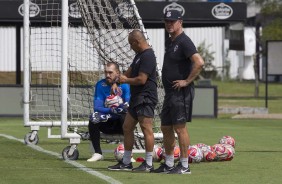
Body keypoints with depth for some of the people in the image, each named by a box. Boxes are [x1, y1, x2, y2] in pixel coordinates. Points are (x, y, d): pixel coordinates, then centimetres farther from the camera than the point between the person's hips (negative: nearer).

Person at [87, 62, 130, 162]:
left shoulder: (125, 85, -9)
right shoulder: (100, 85, -2)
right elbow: (97, 107, -12)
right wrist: (111, 110, -29)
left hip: (121, 123, -2)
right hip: (107, 124, 2)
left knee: (125, 116, -34)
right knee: (93, 117, -26)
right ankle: (98, 153, -15)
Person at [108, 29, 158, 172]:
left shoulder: (148, 56, -16)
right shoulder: (139, 55, 17)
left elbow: (141, 79, -21)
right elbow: (131, 70, 29)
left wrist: (125, 80, -5)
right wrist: (119, 80, 13)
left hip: (145, 98, -11)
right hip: (136, 98, 11)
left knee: (146, 129, -8)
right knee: (127, 128, 13)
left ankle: (148, 164, -6)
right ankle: (126, 163, 19)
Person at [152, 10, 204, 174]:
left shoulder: (184, 42, -14)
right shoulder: (169, 42, 17)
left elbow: (199, 62, -26)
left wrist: (187, 81, -21)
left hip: (181, 92, -10)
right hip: (170, 92, 10)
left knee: (180, 127, -9)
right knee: (166, 128, 14)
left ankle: (184, 166, -5)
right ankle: (169, 164, 22)